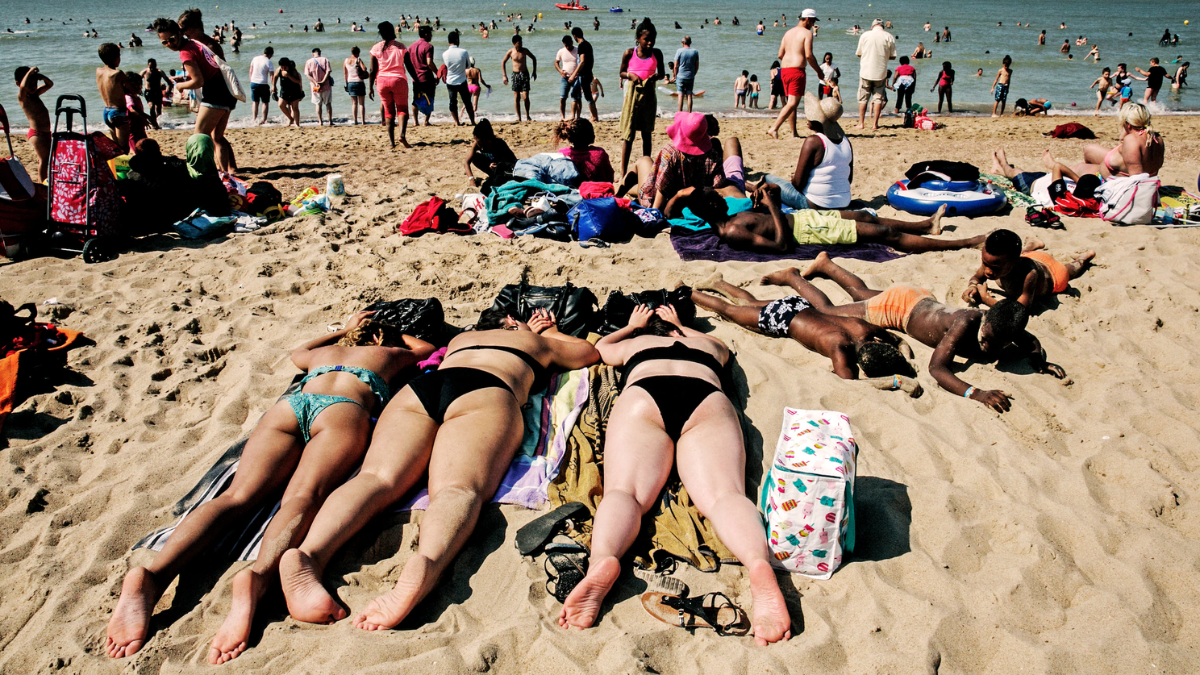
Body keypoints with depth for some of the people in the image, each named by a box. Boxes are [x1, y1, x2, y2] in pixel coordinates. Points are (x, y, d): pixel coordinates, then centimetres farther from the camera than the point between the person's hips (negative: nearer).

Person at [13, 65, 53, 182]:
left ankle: (41, 181, 24)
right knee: (44, 158, -9)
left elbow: (49, 84, 23)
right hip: (36, 133, -9)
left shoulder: (35, 94, 14)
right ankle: (42, 182, -6)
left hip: (45, 132, 9)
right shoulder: (22, 97, -10)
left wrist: (40, 76, 4)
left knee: (45, 157, 14)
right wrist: (29, 72, -23)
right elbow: (23, 86, -33)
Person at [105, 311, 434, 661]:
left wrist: (343, 331, 76)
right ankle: (258, 577, -58)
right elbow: (426, 348, 57)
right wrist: (394, 334, 70)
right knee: (304, 496, -28)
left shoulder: (325, 351, 42)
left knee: (236, 495, -17)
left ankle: (152, 575, -43)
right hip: (344, 409, -3)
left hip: (289, 405, 3)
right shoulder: (389, 353, 35)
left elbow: (297, 353, 68)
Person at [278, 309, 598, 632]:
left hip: (418, 388, 4)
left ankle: (309, 554, -52)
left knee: (377, 476, -21)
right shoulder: (538, 341, 36)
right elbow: (590, 351, 55)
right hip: (486, 394, -3)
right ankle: (423, 567, -62)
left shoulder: (461, 338, 44)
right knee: (459, 489, -28)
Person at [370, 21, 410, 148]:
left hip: (382, 81, 1)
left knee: (388, 111, 11)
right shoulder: (400, 46, -1)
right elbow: (409, 66, 2)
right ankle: (402, 134, -20)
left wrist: (370, 87, 8)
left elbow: (373, 70, 1)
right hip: (399, 80, -1)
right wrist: (415, 81, 11)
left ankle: (391, 141, 4)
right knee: (402, 109, 5)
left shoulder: (376, 48, 1)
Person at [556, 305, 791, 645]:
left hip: (643, 397, 0)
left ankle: (603, 560, -53)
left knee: (623, 490, -19)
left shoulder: (633, 344, 39)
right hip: (708, 402, 1)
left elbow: (600, 347, 61)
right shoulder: (707, 344, 42)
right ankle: (759, 562, -54)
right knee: (724, 493, -22)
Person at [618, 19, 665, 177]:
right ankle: (623, 172, -5)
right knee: (628, 134, -6)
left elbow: (661, 73, 11)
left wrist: (655, 76, -11)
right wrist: (631, 75, -15)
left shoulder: (656, 53, 2)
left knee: (647, 133, 11)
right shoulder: (629, 53, -4)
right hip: (633, 93, -3)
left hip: (649, 94, 3)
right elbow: (622, 73, 6)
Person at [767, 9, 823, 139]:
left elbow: (780, 55, 15)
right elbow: (808, 55, -14)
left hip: (784, 70, 8)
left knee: (791, 102, 13)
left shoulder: (788, 33, 17)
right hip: (797, 71, -8)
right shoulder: (807, 33, -5)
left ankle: (794, 133, 15)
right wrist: (818, 70, -3)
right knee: (793, 103, -8)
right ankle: (774, 128, -18)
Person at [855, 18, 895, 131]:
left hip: (865, 71, 0)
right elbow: (892, 56, 1)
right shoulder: (889, 36, -2)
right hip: (881, 72, 0)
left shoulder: (865, 35, 0)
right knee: (878, 98, 6)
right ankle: (875, 124, 4)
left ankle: (861, 123, 10)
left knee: (863, 97, 9)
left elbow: (859, 53, 5)